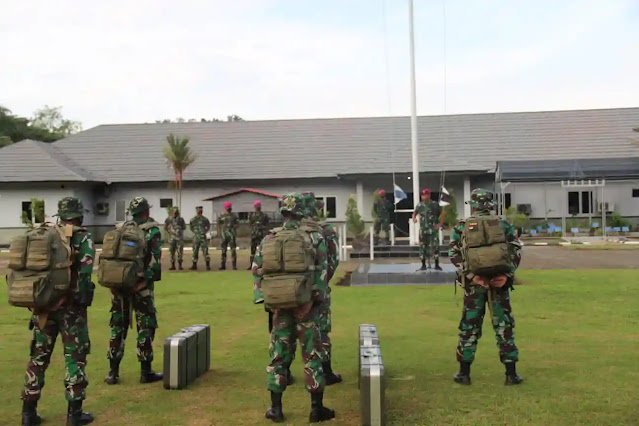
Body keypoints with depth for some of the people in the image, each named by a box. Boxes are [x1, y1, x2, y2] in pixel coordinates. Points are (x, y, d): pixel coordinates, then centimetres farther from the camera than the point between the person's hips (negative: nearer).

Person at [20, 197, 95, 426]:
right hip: (70, 306, -5)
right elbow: (84, 274, -16)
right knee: (75, 357, 3)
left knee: (39, 356, 13)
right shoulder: (83, 238, -6)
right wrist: (83, 301, -10)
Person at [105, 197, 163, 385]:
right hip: (140, 285, -5)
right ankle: (146, 372, 7)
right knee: (146, 326, 5)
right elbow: (154, 259, -13)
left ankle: (113, 372, 14)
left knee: (118, 326, 11)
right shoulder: (152, 230, -3)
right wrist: (148, 279, -12)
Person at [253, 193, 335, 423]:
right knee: (312, 355, 6)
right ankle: (317, 408, 10)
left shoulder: (268, 239, 4)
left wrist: (266, 297, 14)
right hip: (305, 304, -3)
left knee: (278, 356, 12)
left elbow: (256, 272, 6)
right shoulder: (313, 237, -4)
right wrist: (319, 296, 5)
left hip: (279, 305, 3)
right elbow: (322, 271, -5)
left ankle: (276, 409, 16)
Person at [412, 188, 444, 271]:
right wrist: (414, 219, -2)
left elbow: (442, 213, 4)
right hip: (423, 229, 3)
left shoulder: (435, 204, -2)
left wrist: (440, 224, -2)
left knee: (435, 247, -6)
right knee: (422, 247, 4)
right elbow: (414, 213, 19)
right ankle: (423, 265, 13)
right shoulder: (419, 205, 6)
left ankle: (437, 265, 3)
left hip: (433, 230, -3)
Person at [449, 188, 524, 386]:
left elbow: (454, 255, -7)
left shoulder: (461, 228, 3)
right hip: (499, 282, 0)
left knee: (469, 327, 9)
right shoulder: (504, 225, 5)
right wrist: (506, 275, -11)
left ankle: (464, 373, 15)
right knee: (504, 326, 8)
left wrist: (471, 276, -12)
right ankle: (511, 374, 9)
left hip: (474, 283, 0)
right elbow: (516, 251, -4)